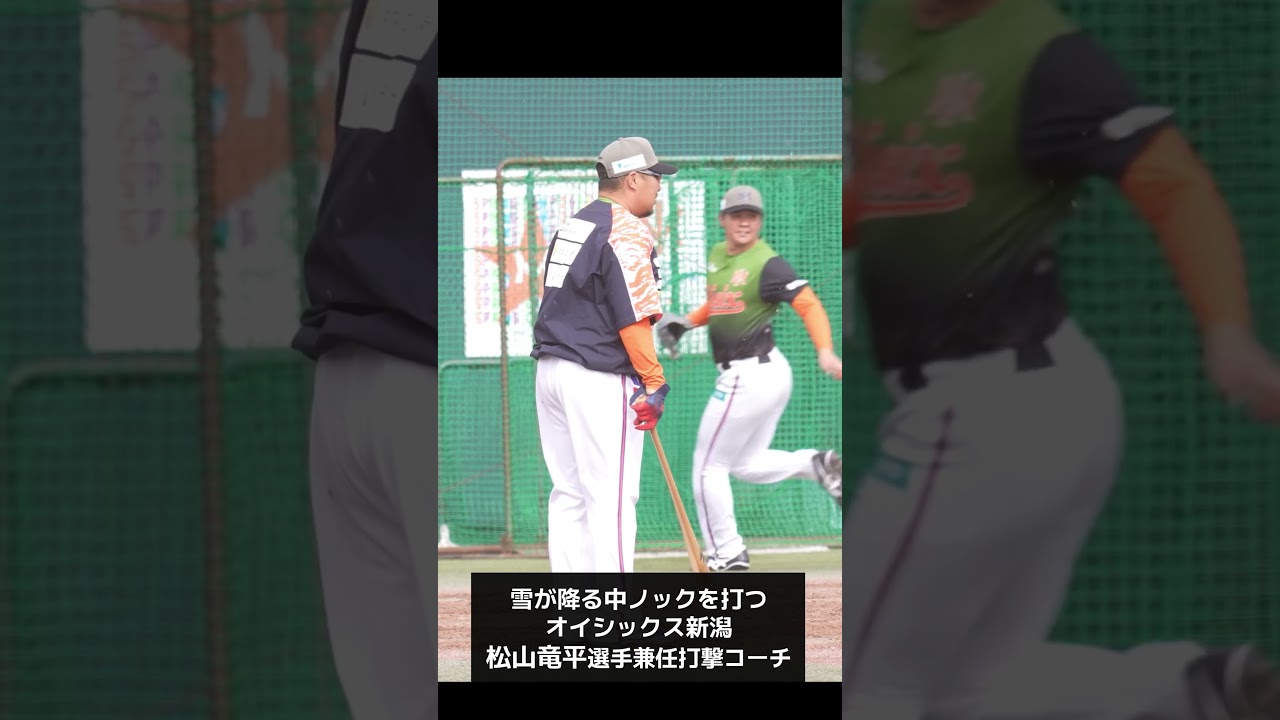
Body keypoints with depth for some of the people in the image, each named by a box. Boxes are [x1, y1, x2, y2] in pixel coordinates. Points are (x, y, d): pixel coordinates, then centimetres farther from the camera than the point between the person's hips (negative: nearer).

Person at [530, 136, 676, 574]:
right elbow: (632, 316, -18)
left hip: (549, 370, 9)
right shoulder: (628, 231, -11)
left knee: (568, 494, 11)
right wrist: (654, 382, -16)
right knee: (611, 496, -7)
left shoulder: (572, 226, 17)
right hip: (599, 379, -9)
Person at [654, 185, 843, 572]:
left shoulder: (766, 263, -16)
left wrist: (825, 351, -39)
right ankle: (815, 463, 5)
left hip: (748, 376, -9)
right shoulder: (717, 255, 10)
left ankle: (726, 554, 11)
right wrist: (686, 322, 10)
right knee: (747, 465, 19)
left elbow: (808, 304, -24)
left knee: (709, 467, 2)